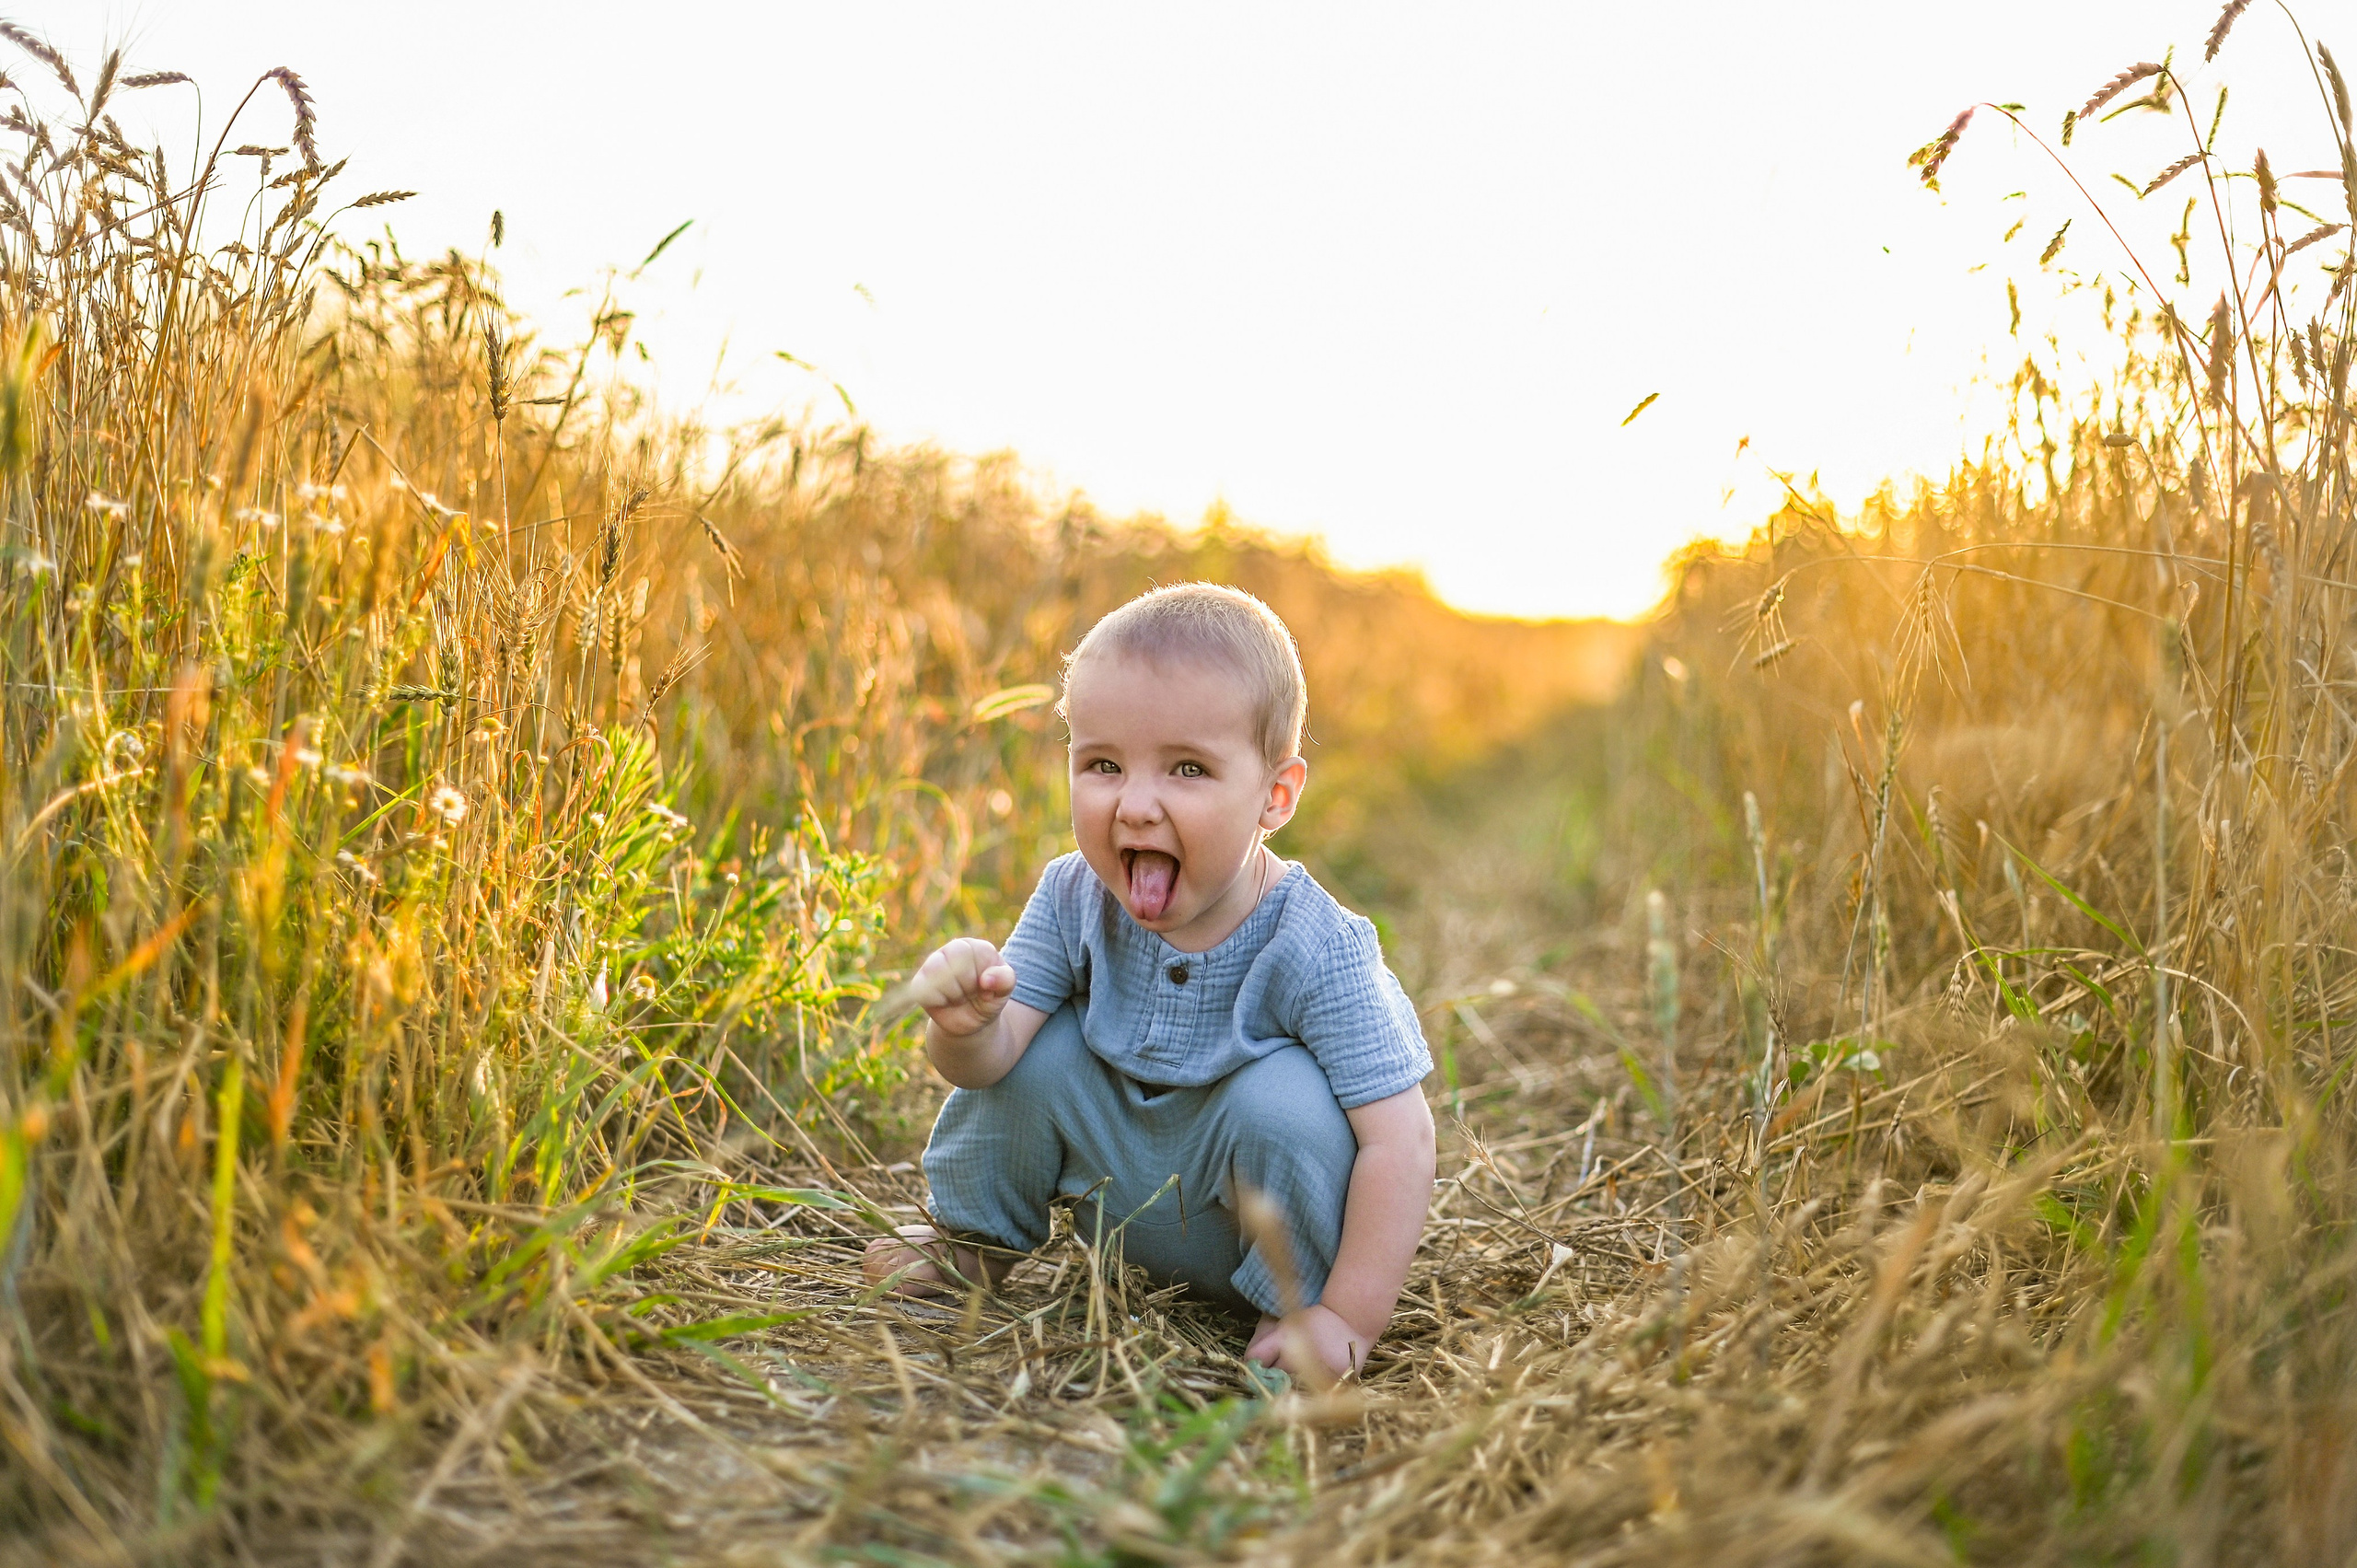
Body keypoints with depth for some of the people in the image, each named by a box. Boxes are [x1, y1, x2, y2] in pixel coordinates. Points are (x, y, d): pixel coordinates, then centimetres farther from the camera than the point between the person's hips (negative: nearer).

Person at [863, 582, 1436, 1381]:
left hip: (1257, 1212, -4)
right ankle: (973, 1233, 14)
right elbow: (993, 1056, -15)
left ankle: (1295, 1295, -6)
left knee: (1281, 1096, -31)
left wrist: (1350, 1319, -29)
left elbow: (1398, 1141, -28)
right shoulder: (1072, 899, -16)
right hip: (1116, 1198, 5)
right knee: (1032, 1044, -13)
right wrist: (964, 1029, -39)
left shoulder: (1315, 950, -30)